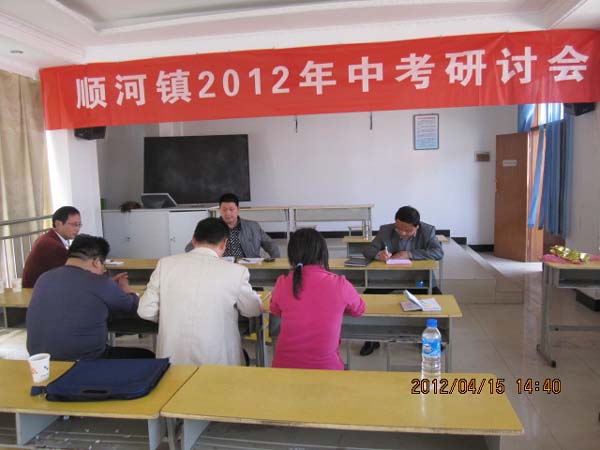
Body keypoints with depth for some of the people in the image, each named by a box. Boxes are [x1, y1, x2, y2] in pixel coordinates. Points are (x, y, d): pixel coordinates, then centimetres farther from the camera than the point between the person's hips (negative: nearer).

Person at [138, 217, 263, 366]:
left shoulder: (165, 263, -2)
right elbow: (254, 310, 8)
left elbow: (145, 311, 2)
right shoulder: (235, 271, -8)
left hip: (173, 360, 3)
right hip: (217, 361, -2)